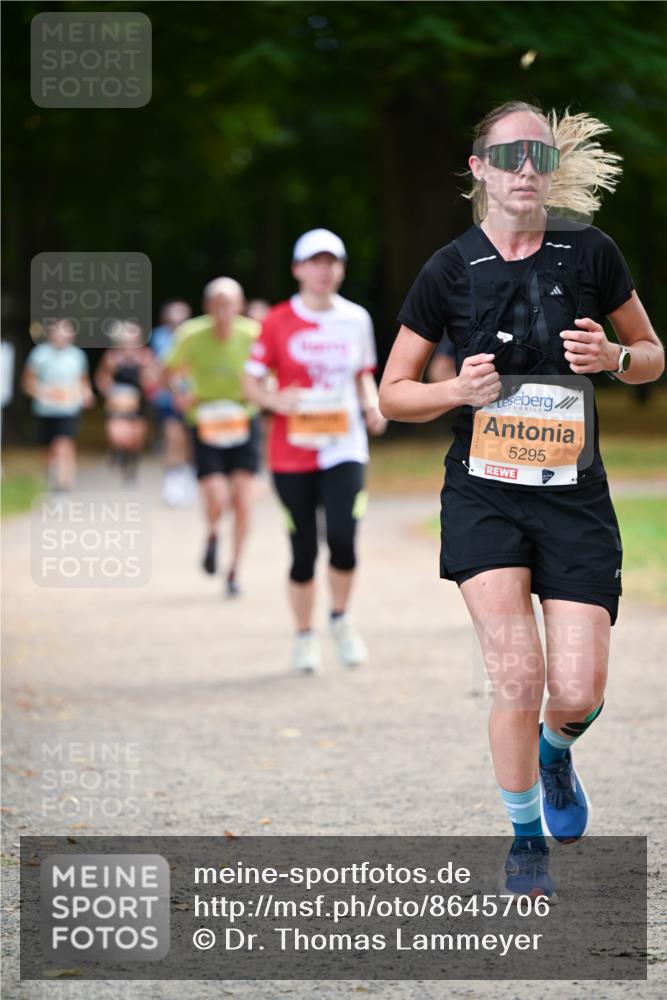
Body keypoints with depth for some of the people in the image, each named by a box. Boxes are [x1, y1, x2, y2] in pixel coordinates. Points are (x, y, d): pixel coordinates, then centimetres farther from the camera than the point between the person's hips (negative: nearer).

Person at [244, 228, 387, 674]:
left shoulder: (356, 319, 7)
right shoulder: (279, 322, -1)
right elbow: (253, 382, 4)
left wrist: (372, 406, 0)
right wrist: (277, 400, -17)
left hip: (344, 448, 1)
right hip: (292, 452, -1)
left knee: (343, 537, -17)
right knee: (303, 550, 3)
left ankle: (341, 618, 8)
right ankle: (305, 636, 21)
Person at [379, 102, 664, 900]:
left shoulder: (589, 253, 1)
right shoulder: (449, 271, -1)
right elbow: (393, 393, 6)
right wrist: (460, 391, -13)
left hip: (575, 497, 1)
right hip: (484, 495, -1)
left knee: (577, 694, -7)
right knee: (517, 675, -15)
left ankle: (555, 750, 32)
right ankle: (526, 842, 8)